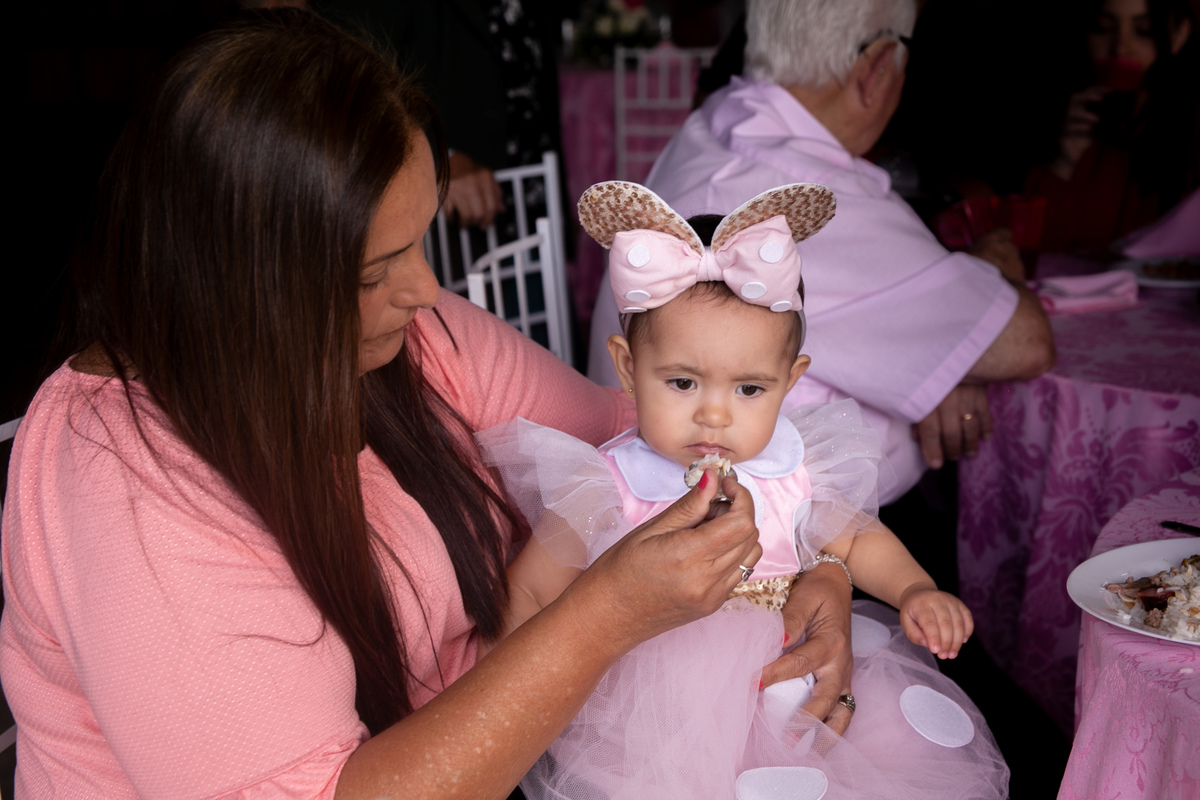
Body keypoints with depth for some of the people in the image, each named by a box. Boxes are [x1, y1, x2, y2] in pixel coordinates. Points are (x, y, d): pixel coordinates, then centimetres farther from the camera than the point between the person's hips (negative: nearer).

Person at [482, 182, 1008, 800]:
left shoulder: (793, 476, -4)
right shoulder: (604, 494, -15)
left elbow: (857, 539, 16)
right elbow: (525, 594, -4)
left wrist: (915, 591, 0)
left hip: (785, 698, 4)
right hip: (654, 722, -4)